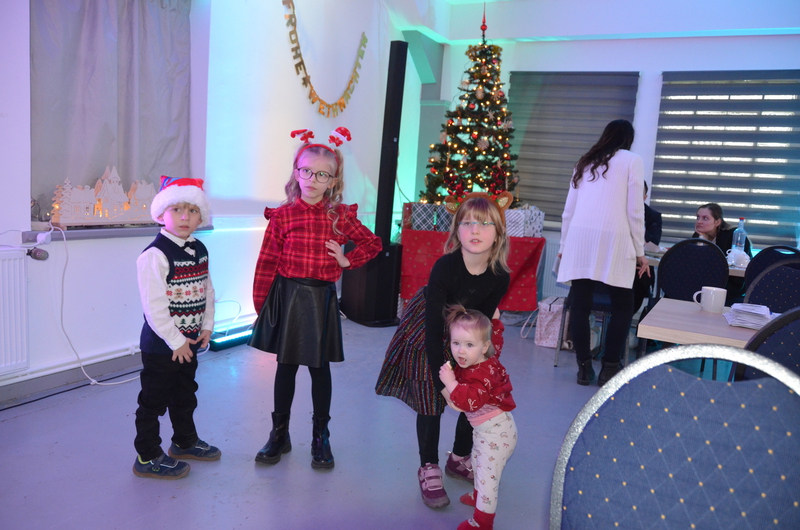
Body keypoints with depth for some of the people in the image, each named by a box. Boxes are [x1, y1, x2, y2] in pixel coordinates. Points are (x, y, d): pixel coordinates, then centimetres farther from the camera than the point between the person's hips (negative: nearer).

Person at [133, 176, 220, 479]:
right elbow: (153, 306, -23)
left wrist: (207, 327, 4)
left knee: (185, 395, 24)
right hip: (161, 344, -8)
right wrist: (176, 341, -19)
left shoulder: (199, 251, 6)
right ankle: (147, 457, 20)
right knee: (154, 400, 5)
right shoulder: (155, 255, -19)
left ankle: (185, 442, 43)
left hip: (189, 342, 8)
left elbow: (207, 291, 13)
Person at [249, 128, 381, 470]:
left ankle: (320, 437, 25)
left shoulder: (341, 216, -1)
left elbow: (372, 243, 12)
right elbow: (267, 262, -3)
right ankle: (280, 434, 27)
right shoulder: (282, 215, -4)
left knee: (319, 367, 9)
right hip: (286, 296, 0)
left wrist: (347, 260, -3)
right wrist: (261, 303, -4)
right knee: (286, 365, 12)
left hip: (321, 297, 0)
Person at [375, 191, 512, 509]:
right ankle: (429, 470, 17)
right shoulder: (445, 268, -31)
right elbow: (435, 328, -28)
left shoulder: (500, 277, -20)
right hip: (426, 337, -4)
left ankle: (459, 459, 32)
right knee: (431, 403, -5)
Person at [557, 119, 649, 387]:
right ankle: (609, 368, 6)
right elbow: (634, 210, 2)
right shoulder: (632, 160, 10)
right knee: (622, 307, 8)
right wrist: (640, 251, 5)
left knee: (580, 305, 4)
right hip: (612, 238, -4)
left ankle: (584, 368, 9)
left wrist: (564, 246, 25)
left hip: (580, 237, 4)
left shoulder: (585, 162, 22)